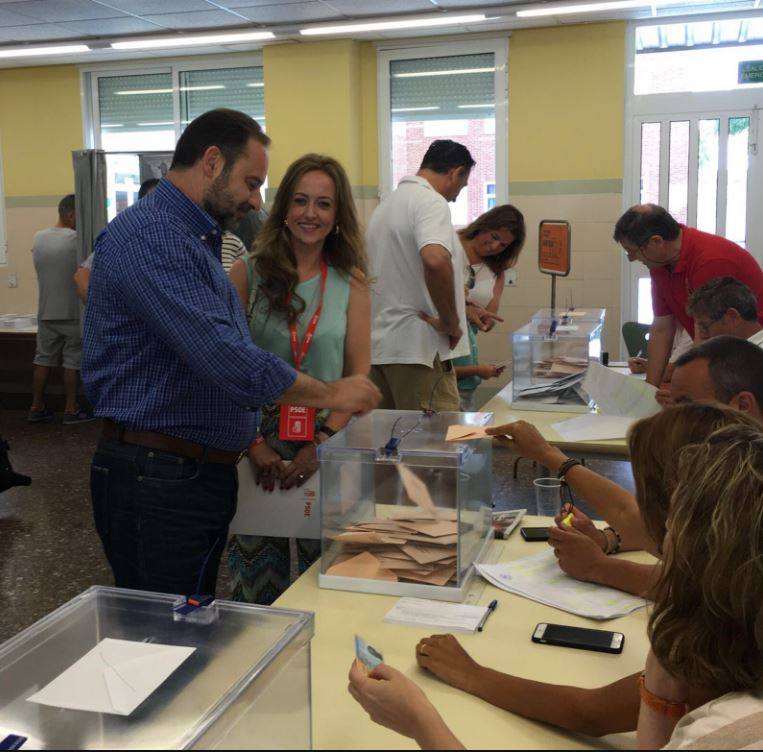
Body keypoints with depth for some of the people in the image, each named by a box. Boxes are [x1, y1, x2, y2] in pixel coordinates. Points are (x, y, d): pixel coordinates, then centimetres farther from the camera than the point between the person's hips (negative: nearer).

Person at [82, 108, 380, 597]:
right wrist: (330, 395, -15)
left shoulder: (195, 241, 17)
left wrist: (251, 441, 10)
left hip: (204, 474, 10)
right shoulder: (150, 235, -17)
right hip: (156, 479, -10)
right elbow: (221, 356, -27)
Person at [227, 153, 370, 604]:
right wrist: (254, 444, -10)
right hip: (259, 442, -1)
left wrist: (321, 444, -10)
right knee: (257, 581, 6)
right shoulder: (249, 273, 0)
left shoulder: (351, 281, 3)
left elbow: (359, 373, 0)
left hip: (328, 445, 1)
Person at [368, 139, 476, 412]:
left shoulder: (387, 203, 18)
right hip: (418, 347, -9)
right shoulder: (431, 201, -11)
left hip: (378, 345, 9)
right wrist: (451, 322, -18)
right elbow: (435, 260, -30)